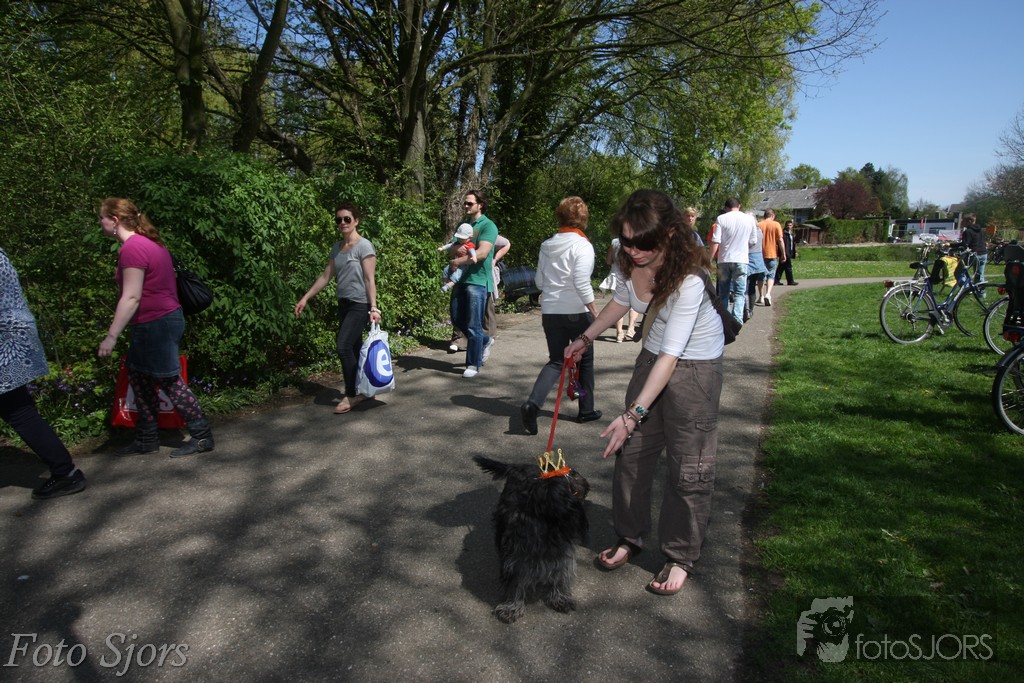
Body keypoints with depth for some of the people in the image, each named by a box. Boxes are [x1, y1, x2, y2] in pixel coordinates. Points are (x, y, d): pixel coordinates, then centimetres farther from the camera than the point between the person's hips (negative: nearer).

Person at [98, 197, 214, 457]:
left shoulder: (132, 248, -18)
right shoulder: (148, 242, 12)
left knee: (170, 381, -1)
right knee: (139, 376, 16)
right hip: (163, 319, 10)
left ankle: (202, 436, 8)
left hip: (155, 324, -10)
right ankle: (146, 438, 26)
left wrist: (111, 336, -21)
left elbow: (131, 297, -23)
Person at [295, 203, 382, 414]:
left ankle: (350, 395, -3)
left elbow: (370, 279, -14)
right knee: (354, 349, 10)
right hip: (344, 303, 7)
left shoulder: (364, 246, -10)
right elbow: (325, 276, 14)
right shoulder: (337, 247, 11)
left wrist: (373, 307, -20)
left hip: (360, 305, -7)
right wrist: (305, 298, 12)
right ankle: (361, 390, 21)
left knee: (344, 347, -14)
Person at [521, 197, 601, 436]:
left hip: (550, 311, 5)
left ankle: (532, 403, -12)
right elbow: (582, 282, -19)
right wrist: (594, 311, -11)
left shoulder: (547, 245, 6)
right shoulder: (582, 245, -11)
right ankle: (586, 409, 24)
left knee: (556, 361, 9)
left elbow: (539, 281, 11)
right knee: (585, 360, 14)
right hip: (577, 311, -5)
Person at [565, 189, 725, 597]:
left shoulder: (689, 278, -32)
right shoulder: (630, 260, -12)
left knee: (688, 464, -1)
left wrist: (633, 414, -35)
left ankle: (680, 557, 17)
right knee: (631, 451, 10)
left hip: (695, 365, -7)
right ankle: (630, 537, 27)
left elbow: (672, 354, -33)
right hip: (653, 355, 7)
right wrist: (586, 338, 10)